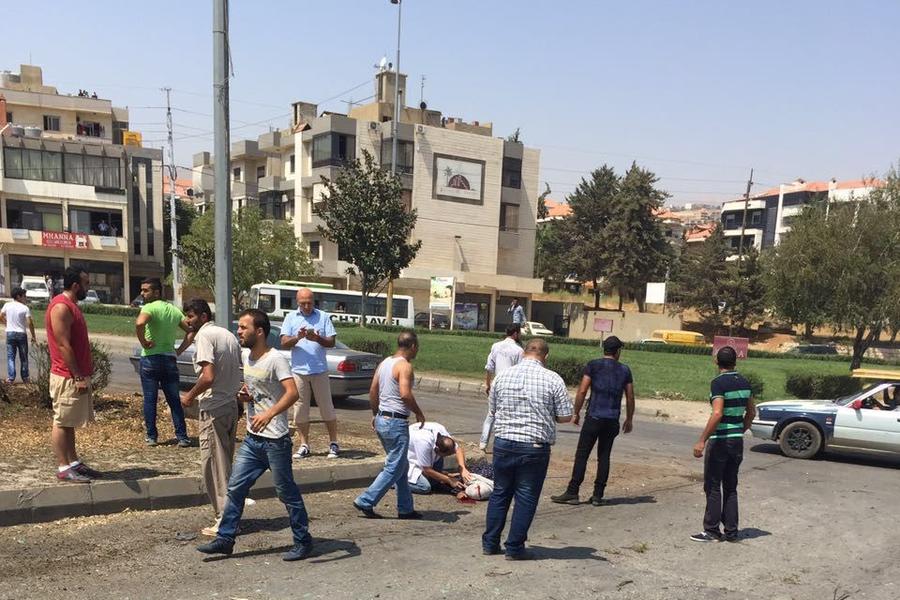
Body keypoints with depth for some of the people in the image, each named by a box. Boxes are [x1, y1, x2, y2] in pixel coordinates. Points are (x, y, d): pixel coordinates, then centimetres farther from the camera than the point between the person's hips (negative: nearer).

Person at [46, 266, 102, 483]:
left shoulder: (71, 305, 15)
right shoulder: (61, 306, -16)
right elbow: (63, 345, -20)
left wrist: (83, 372, 16)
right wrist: (77, 376, -20)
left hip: (77, 375, 10)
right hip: (67, 377, -10)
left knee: (69, 422, 14)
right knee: (62, 422, -2)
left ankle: (74, 463, 21)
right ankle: (63, 468, 5)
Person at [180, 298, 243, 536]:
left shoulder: (204, 336, -13)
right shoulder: (228, 335, 13)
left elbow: (208, 376, -22)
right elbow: (237, 371, 15)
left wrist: (190, 395, -8)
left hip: (213, 409, -8)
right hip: (232, 405, 9)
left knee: (213, 465, 0)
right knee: (226, 463, 17)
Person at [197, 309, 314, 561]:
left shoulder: (275, 359, -18)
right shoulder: (246, 356, 8)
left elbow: (292, 393, -30)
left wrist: (269, 414, -44)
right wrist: (244, 395, 1)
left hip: (275, 441, -8)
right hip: (252, 439, 8)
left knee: (287, 492, 4)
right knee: (235, 488, 11)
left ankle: (303, 542, 19)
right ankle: (225, 539, 24)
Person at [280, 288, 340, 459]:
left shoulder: (323, 316, 5)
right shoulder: (291, 318, 8)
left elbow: (331, 342, 1)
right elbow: (284, 343, 0)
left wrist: (317, 338, -18)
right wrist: (298, 337, -19)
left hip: (320, 369, -1)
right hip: (299, 370, 2)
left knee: (327, 408, 3)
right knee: (300, 409, 7)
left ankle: (333, 444, 12)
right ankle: (304, 446, 17)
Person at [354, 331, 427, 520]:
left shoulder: (384, 362, 11)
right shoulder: (405, 365, -15)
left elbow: (372, 392, 15)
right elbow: (405, 394, -27)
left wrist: (375, 415, 25)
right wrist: (419, 413, -13)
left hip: (381, 419, 9)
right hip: (396, 422, -9)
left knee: (402, 466, 16)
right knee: (394, 469, 0)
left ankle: (406, 508, 22)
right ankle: (365, 502, 1)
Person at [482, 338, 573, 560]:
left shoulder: (503, 376, 2)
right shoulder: (553, 380, -8)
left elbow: (493, 410, 11)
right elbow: (565, 417, -5)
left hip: (503, 442, 3)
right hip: (535, 446, -3)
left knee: (500, 493, 16)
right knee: (526, 498, 8)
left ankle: (490, 543, 24)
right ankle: (514, 548, 15)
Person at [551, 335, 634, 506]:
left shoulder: (593, 365, -1)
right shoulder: (624, 370, 7)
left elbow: (582, 391, -6)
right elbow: (630, 398, 9)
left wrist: (576, 413, 2)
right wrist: (629, 420, 20)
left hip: (594, 417, -3)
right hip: (613, 420, 3)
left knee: (582, 455, 0)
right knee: (604, 457, 9)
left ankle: (572, 493, -2)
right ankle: (598, 495, 10)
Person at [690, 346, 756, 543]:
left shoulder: (718, 383, -16)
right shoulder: (744, 383, 7)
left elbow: (717, 414, -25)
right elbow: (751, 412, 15)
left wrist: (702, 441, -23)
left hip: (720, 441, -7)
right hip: (737, 441, 7)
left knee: (713, 487, 2)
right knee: (731, 488, 14)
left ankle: (712, 531, 6)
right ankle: (731, 532, 17)